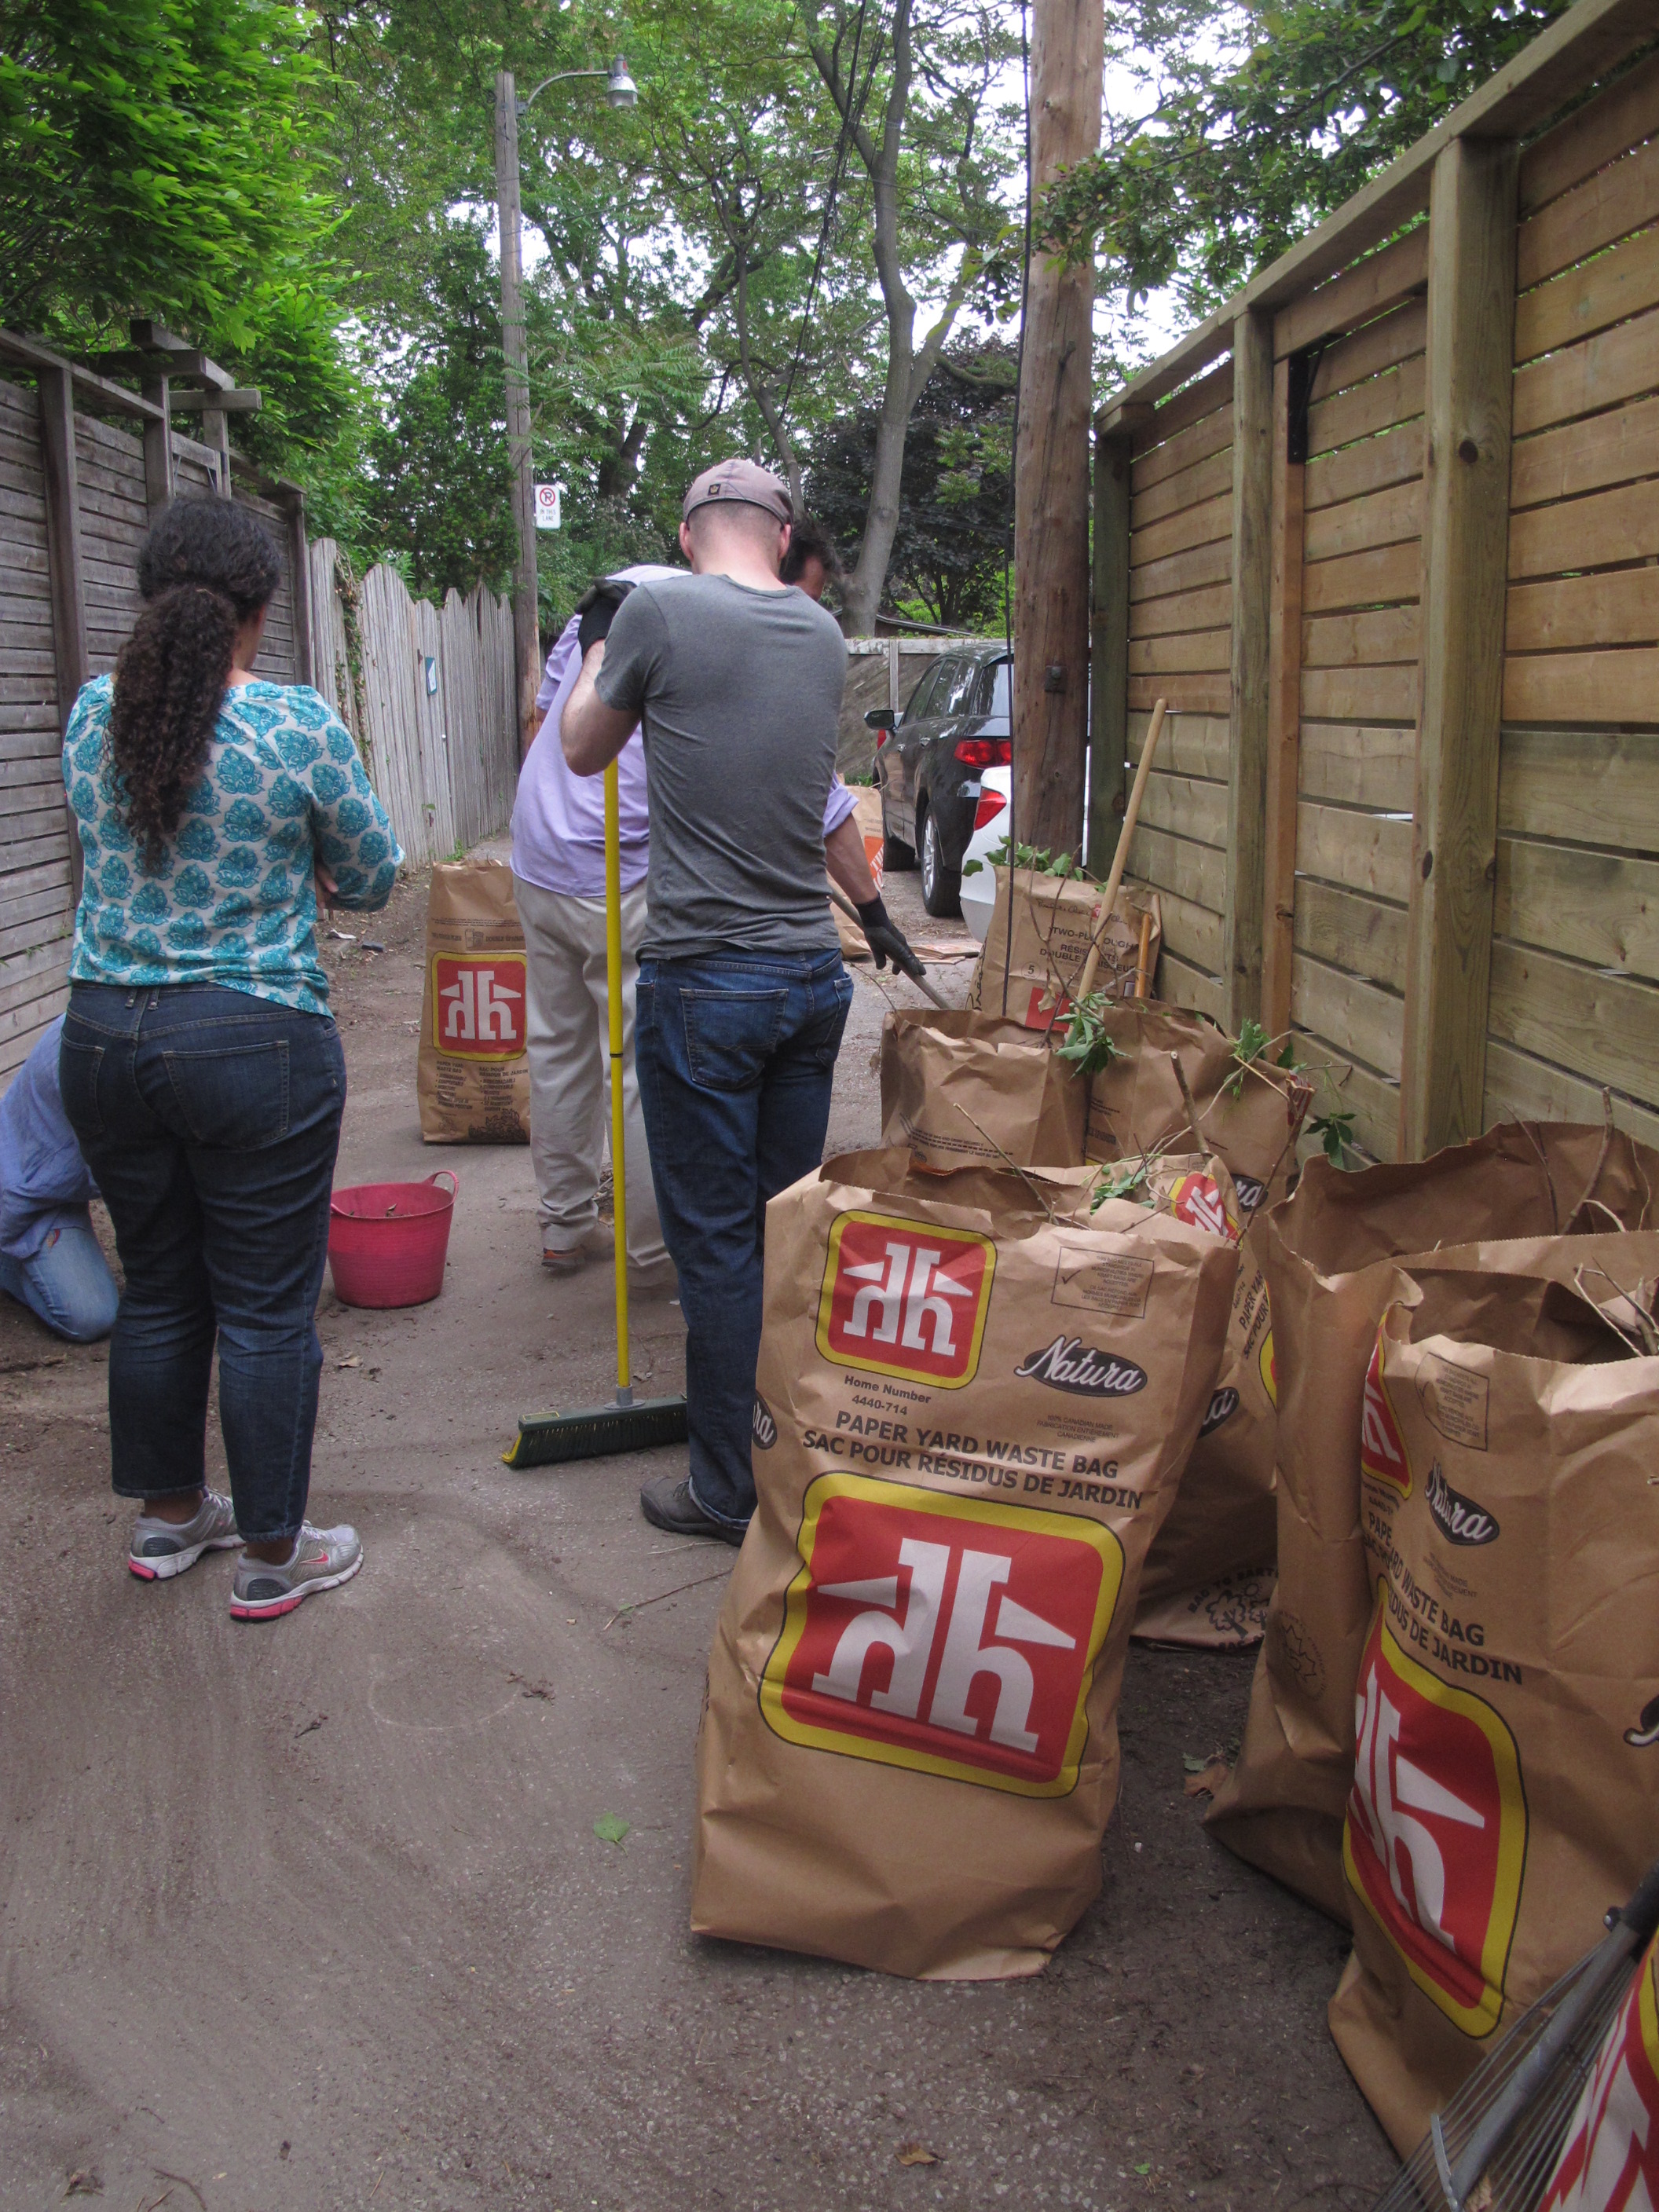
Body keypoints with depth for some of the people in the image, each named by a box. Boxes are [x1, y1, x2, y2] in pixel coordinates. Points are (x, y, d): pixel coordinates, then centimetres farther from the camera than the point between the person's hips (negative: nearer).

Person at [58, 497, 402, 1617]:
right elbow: (373, 879, -1)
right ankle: (272, 1555, 19)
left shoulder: (92, 713, 2)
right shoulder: (296, 724, -13)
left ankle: (167, 1517, 35)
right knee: (267, 1308, 7)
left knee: (159, 1289, 20)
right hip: (255, 1044, -5)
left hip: (103, 1034, 6)